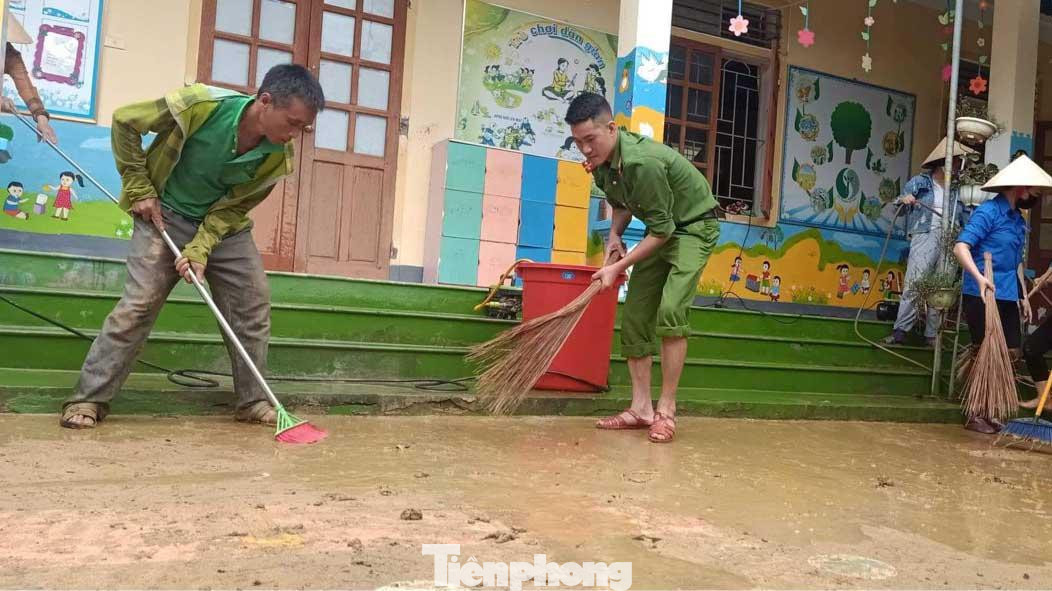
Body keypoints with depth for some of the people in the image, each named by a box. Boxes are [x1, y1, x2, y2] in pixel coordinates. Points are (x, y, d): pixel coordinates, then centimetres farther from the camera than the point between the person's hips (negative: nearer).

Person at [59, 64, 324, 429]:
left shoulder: (279, 157, -18)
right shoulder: (201, 105, -29)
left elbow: (234, 207, -9)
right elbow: (125, 121, -14)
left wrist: (200, 249, -22)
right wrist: (139, 190, -13)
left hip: (224, 223, 4)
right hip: (165, 214, -4)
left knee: (254, 305, -2)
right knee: (138, 304, -10)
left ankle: (254, 401, 10)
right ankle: (88, 398, 1)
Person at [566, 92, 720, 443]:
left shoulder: (642, 162, -33)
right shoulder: (600, 161, -6)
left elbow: (662, 230, -27)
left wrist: (618, 267, -24)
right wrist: (614, 235, -5)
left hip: (694, 227, -8)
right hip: (661, 228, 9)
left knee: (670, 312, -25)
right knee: (635, 318, 2)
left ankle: (666, 410, -14)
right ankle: (641, 408, 8)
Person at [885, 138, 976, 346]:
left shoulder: (957, 188, 18)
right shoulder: (920, 182, 8)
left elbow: (962, 217, 13)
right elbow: (900, 209, -1)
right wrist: (903, 199, -23)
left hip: (950, 239, 4)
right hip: (925, 236, -4)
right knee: (914, 282, -13)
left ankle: (932, 333, 7)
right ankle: (901, 329, -12)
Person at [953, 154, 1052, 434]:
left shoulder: (1018, 219, 15)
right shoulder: (988, 211, -10)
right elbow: (961, 246, -21)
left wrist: (1023, 295, 23)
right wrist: (979, 277, -34)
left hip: (1007, 296, 8)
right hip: (982, 294, -8)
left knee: (1008, 352, 8)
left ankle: (988, 411, 20)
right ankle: (975, 415, 11)